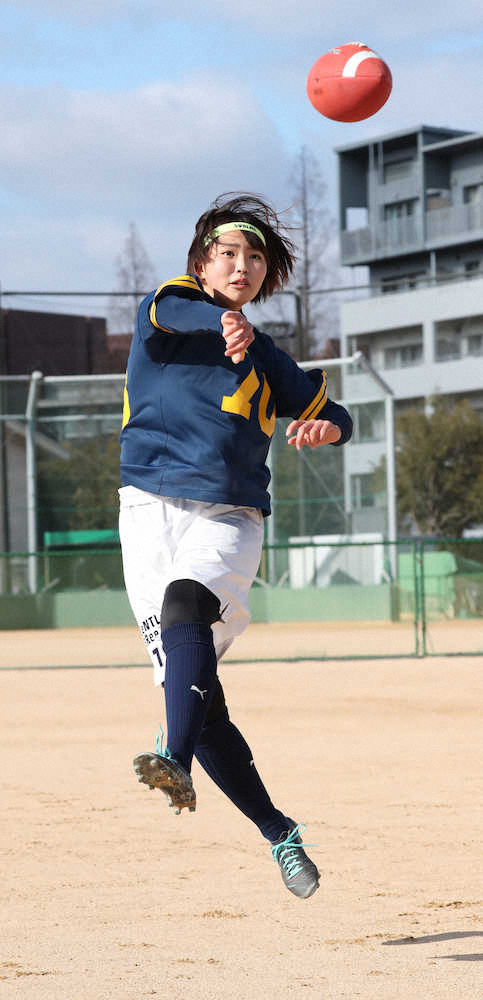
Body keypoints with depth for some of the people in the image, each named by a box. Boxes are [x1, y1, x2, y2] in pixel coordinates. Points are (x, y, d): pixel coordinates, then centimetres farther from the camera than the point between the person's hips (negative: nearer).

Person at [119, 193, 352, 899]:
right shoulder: (166, 308, 11)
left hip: (231, 516, 1)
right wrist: (223, 322, -37)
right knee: (190, 684, -9)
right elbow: (170, 311, -14)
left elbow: (335, 417, 24)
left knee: (188, 601, -33)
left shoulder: (265, 359, 20)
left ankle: (178, 762, -51)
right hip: (152, 504, 0)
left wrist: (323, 428, -2)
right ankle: (278, 832, 3)